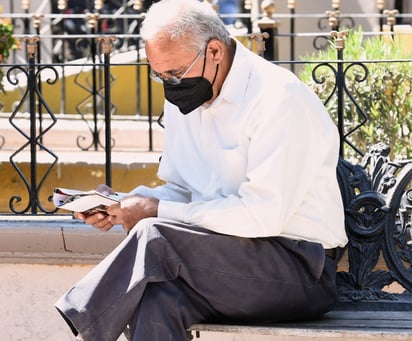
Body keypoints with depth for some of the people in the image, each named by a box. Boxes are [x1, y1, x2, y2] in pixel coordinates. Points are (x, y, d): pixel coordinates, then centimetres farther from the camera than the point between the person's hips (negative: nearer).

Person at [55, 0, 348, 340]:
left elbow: (262, 215, -21)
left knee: (154, 237, -28)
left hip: (297, 267, -6)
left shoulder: (279, 99, -15)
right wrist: (127, 203, -2)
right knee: (156, 301, -29)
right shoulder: (184, 96, 11)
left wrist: (157, 211, -18)